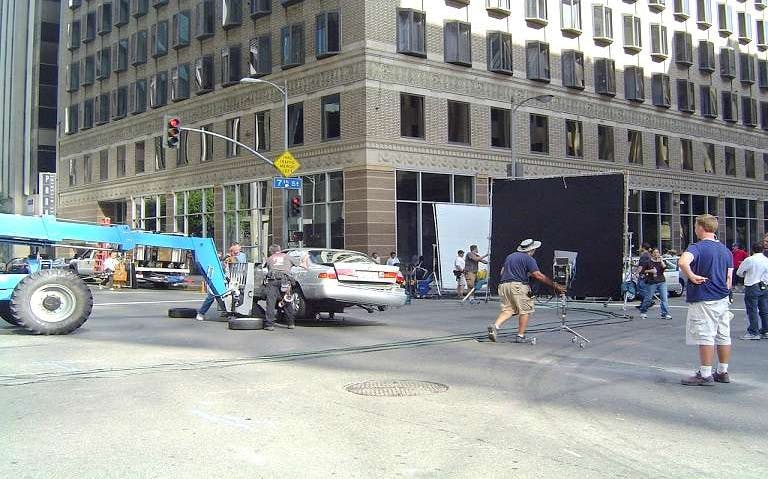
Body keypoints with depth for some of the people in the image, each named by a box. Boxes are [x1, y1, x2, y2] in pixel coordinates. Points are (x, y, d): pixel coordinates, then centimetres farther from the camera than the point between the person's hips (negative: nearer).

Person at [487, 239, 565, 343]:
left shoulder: (510, 256, 21)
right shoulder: (529, 259, -2)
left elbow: (502, 271, 22)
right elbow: (538, 275, -10)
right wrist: (554, 286, -9)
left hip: (503, 284, 7)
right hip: (517, 285, -7)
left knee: (507, 309, 4)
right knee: (525, 310, 5)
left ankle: (495, 326, -20)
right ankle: (520, 336, 3)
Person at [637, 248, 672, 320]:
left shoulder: (661, 261, 10)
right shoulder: (648, 262, 1)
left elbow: (664, 267, -11)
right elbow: (642, 271, 3)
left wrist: (661, 260, -9)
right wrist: (650, 271, -10)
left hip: (662, 282, 3)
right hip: (651, 283, -3)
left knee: (664, 298, -6)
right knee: (648, 298, 4)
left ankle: (665, 314, -3)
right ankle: (643, 312, 22)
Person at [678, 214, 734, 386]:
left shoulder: (698, 247, -12)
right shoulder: (726, 250, 11)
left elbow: (683, 262, -33)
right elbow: (729, 278, 13)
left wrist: (692, 277, -20)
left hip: (703, 300, -8)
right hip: (723, 300, 8)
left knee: (705, 337, -4)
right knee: (723, 336, 12)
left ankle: (705, 375, 0)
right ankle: (723, 372, 20)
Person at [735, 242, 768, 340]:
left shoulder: (749, 260, -12)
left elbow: (739, 273, -1)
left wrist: (747, 275, 17)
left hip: (752, 287, -6)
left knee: (752, 310, -2)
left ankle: (753, 333, -1)